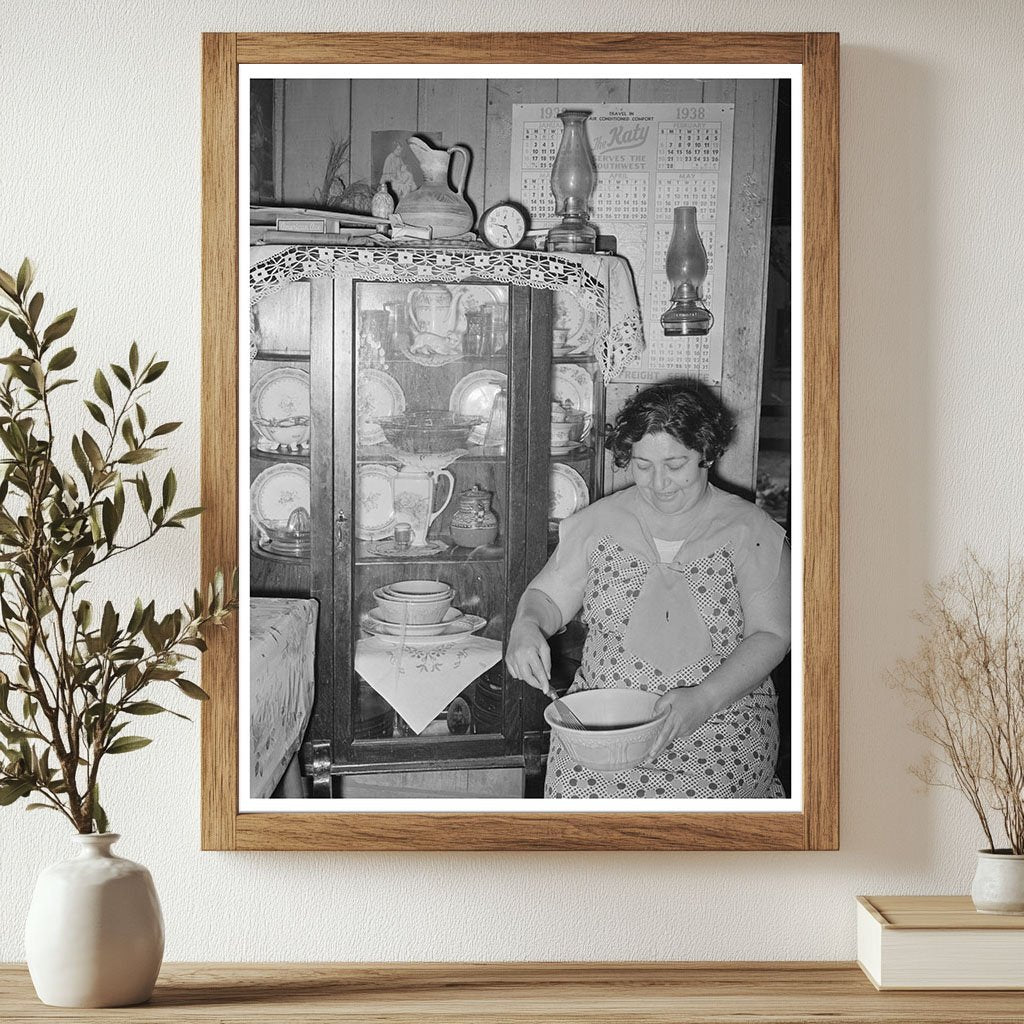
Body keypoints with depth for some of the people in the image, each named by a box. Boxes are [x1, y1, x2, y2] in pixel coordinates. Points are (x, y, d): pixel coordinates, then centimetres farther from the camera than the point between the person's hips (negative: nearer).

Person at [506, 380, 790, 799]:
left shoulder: (750, 532, 1)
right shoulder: (599, 522, 9)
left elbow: (771, 635, -4)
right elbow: (548, 596, 13)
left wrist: (703, 700, -19)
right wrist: (527, 626, -12)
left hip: (721, 725, -1)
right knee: (582, 794, -27)